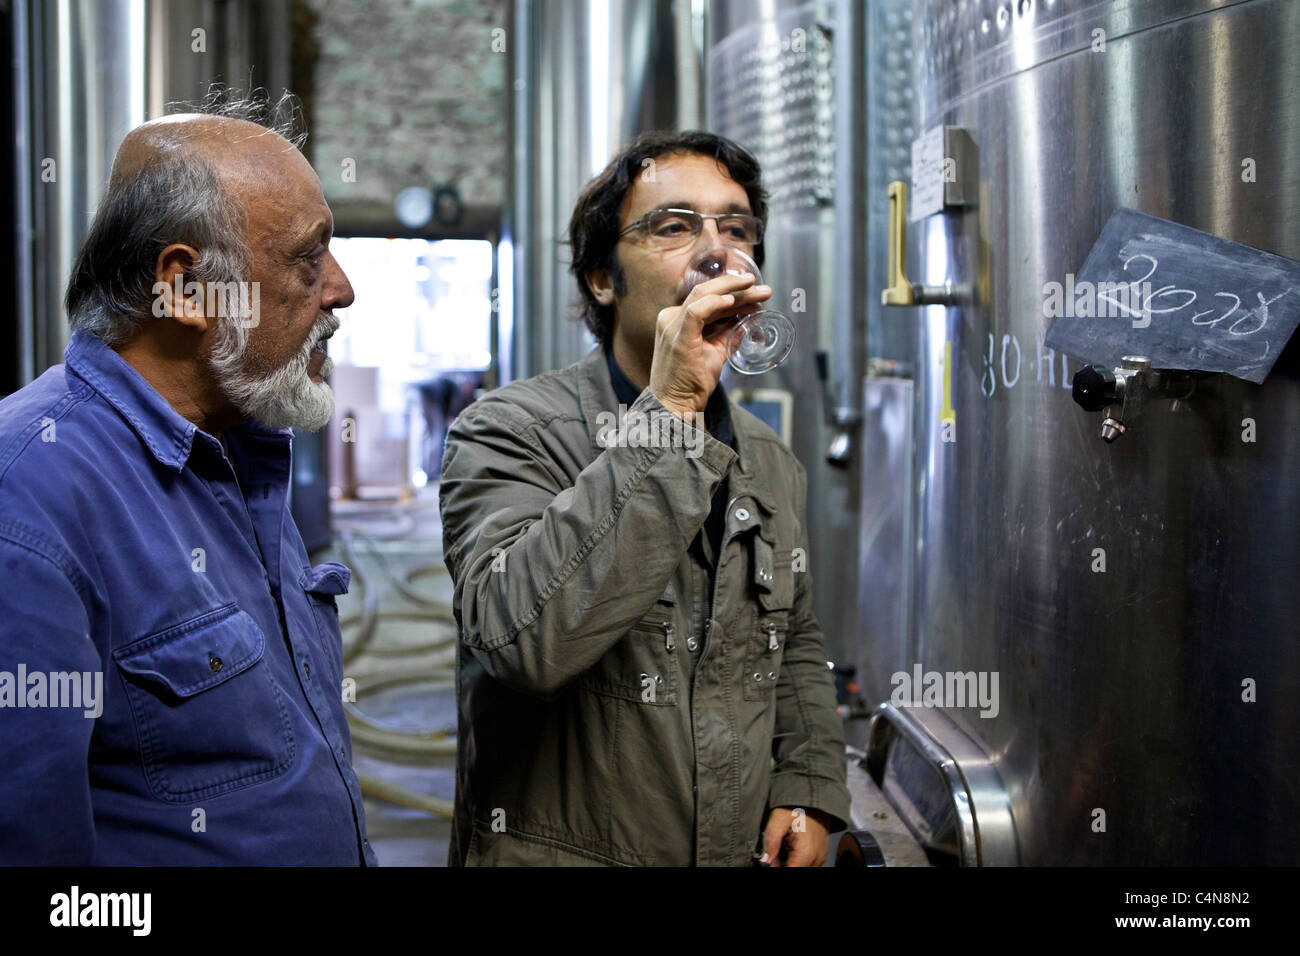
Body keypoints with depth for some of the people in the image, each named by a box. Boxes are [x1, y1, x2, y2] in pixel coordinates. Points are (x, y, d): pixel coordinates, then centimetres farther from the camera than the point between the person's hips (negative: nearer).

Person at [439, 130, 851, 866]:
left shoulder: (774, 464, 6)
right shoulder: (508, 433, -15)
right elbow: (528, 639, -32)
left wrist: (809, 788, 1)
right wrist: (670, 410, -30)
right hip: (563, 848, -5)